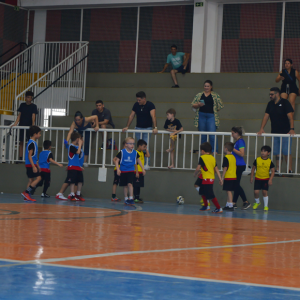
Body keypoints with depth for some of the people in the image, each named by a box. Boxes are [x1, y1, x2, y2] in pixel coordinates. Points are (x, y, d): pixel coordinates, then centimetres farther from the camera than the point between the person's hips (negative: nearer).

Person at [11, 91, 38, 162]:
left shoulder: (33, 106, -3)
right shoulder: (22, 105, 7)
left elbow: (33, 116, -13)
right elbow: (19, 115, 6)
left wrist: (33, 125, -25)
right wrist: (15, 123, -6)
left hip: (29, 127, -3)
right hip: (22, 126, 3)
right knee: (21, 142, 4)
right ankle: (20, 158, 8)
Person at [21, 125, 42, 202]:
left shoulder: (33, 143, 17)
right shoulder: (32, 143, -14)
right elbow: (29, 156, -20)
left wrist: (38, 166, 28)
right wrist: (34, 166, -24)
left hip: (32, 165, 10)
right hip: (31, 164, -10)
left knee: (31, 179, 10)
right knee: (38, 178, -11)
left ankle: (27, 196, 9)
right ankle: (26, 192, -14)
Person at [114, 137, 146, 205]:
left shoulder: (135, 152, 0)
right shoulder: (122, 152, -8)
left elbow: (138, 161, 16)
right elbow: (116, 161, -5)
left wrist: (143, 169, 16)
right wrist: (118, 169, -15)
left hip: (131, 171, 0)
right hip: (123, 171, 0)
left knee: (130, 184, -17)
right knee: (125, 186, 8)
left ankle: (131, 198, -14)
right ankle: (126, 199, 20)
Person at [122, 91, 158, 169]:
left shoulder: (150, 105, -14)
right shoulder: (136, 105, 1)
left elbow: (153, 116, -26)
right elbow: (131, 116, 7)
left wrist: (155, 127, -37)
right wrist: (127, 127, 3)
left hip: (147, 128, -5)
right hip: (138, 128, 5)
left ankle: (147, 164, -11)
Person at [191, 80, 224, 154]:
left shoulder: (215, 95, 3)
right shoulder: (199, 95, 10)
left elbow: (220, 106, 6)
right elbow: (193, 105, 8)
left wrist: (214, 110, 3)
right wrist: (198, 105, -10)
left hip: (211, 116, -3)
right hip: (201, 116, 3)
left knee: (212, 134, -11)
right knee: (202, 135, 8)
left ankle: (214, 150, -4)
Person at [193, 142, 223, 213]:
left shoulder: (202, 157, -9)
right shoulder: (213, 158, 10)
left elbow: (198, 168, -13)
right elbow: (216, 170, 9)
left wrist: (195, 174, 7)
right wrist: (220, 179, 10)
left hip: (206, 179, -8)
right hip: (212, 178, 8)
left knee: (211, 195, -7)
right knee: (202, 192, 24)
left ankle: (219, 208, -8)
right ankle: (206, 206, 33)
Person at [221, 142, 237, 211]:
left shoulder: (226, 157, -13)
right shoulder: (233, 157, 12)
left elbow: (225, 168, -15)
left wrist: (222, 177, -12)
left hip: (228, 177, -8)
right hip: (234, 177, 8)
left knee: (229, 191, -7)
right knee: (229, 191, 16)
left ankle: (231, 206, -10)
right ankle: (228, 205, 24)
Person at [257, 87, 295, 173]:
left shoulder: (285, 103, -6)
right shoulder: (270, 104, 11)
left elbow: (290, 117, -13)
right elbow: (266, 116, 10)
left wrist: (291, 129, -24)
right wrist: (261, 129, 0)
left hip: (285, 133, -6)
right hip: (275, 132, 6)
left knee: (287, 153, -7)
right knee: (277, 153, 7)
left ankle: (290, 170, -5)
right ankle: (277, 170, 12)